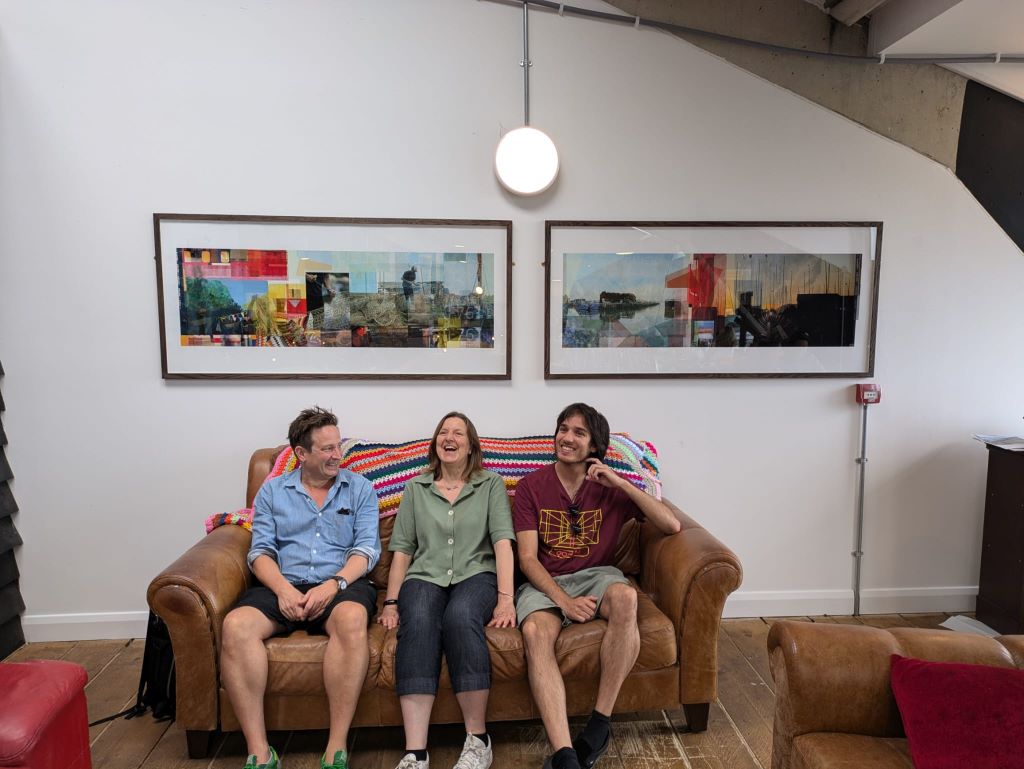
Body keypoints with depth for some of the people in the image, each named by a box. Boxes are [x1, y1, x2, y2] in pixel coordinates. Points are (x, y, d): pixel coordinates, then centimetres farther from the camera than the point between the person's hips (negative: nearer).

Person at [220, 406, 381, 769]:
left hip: (341, 583, -1)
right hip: (282, 585, 2)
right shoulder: (272, 491, 14)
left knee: (352, 619, -36)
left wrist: (334, 584, -16)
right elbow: (261, 550, 6)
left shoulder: (359, 488, 10)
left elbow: (367, 547, 2)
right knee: (235, 625, -28)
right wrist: (283, 589, -13)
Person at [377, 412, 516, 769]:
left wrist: (505, 599, -13)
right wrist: (391, 601, 0)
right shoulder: (416, 488, 17)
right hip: (425, 577, 2)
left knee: (460, 617, -35)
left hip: (476, 576, -1)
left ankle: (477, 740, -24)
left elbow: (502, 542, -1)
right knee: (418, 623, -33)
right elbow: (402, 549, 12)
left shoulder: (491, 484, 11)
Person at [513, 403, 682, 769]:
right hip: (544, 582, 0)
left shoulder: (610, 487, 4)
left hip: (596, 575, 1)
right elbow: (527, 558, -5)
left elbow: (672, 525, -4)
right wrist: (563, 600, -21)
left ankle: (600, 723, -22)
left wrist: (622, 483, -13)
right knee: (535, 631, -34)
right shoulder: (531, 486, 1)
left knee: (625, 596, -34)